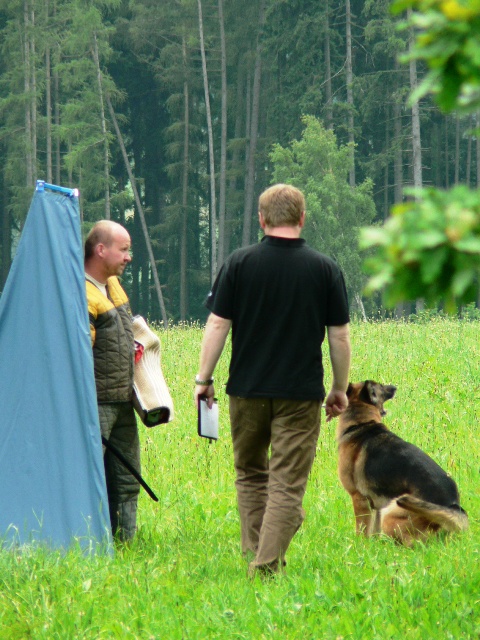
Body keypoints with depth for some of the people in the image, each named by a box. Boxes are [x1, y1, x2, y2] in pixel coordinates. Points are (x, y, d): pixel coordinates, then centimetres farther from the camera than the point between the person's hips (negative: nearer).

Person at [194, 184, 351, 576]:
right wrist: (340, 389, 13)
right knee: (288, 485, -1)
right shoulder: (325, 269, 0)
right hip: (301, 394, -1)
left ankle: (257, 553, 15)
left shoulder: (240, 264, -1)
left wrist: (204, 378, 7)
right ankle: (267, 565, -10)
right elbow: (340, 336, 3)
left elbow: (217, 325, -2)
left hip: (248, 389, 1)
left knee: (250, 474, 18)